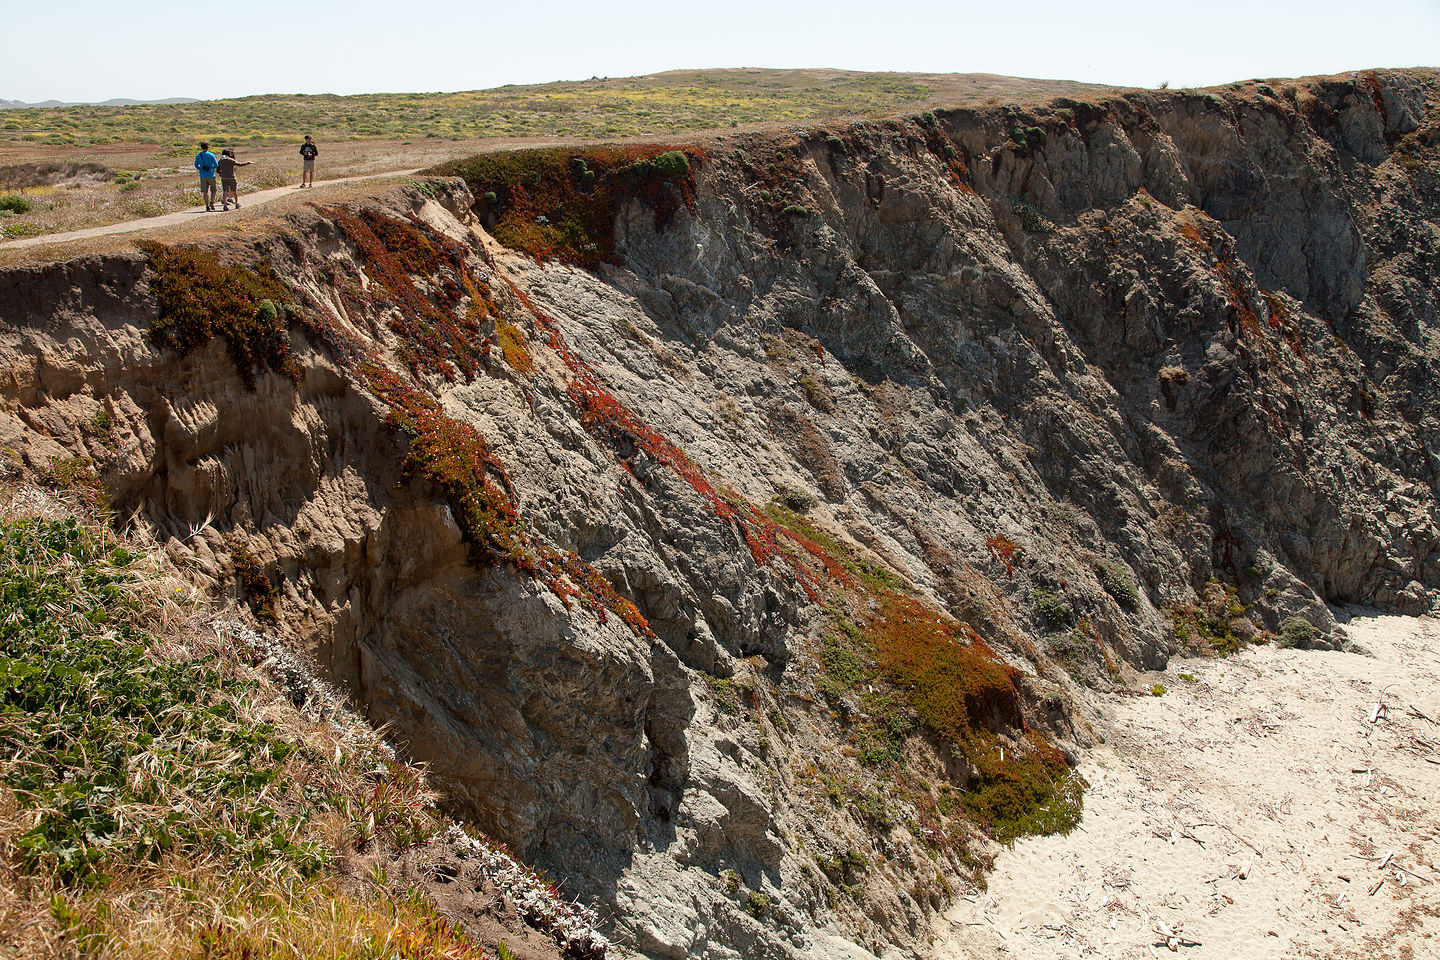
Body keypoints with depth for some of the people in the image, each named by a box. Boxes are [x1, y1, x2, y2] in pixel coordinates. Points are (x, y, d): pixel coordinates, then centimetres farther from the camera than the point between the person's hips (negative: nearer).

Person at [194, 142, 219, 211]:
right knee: (213, 190, 7)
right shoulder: (211, 155, -7)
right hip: (210, 174, -3)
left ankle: (207, 205, 4)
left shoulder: (198, 155, 3)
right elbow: (216, 165, -4)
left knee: (205, 191, 6)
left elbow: (196, 165, 6)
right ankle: (212, 202, -12)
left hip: (203, 175, 3)